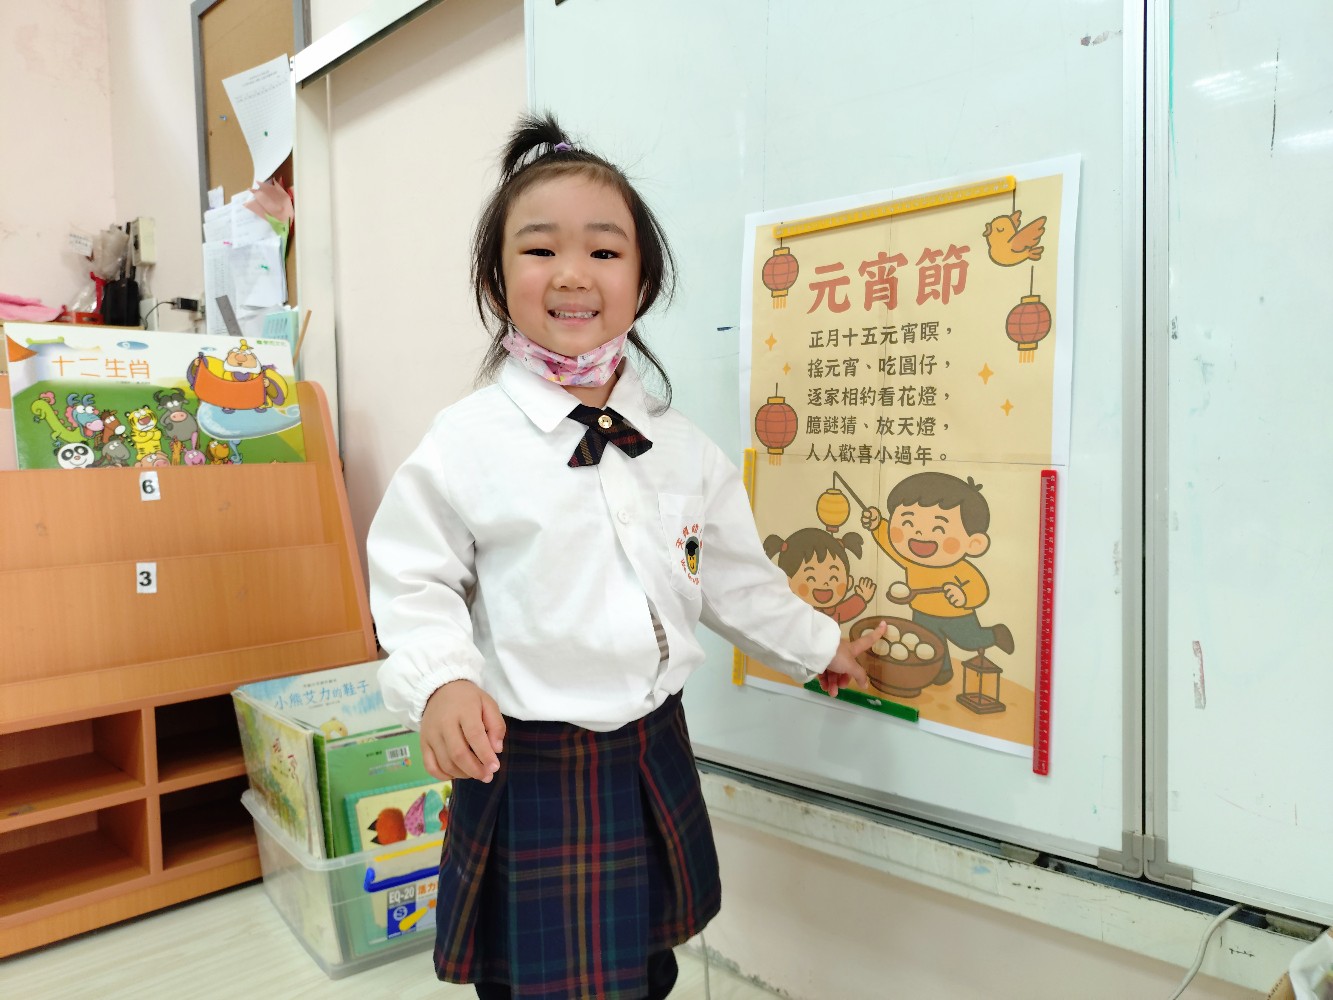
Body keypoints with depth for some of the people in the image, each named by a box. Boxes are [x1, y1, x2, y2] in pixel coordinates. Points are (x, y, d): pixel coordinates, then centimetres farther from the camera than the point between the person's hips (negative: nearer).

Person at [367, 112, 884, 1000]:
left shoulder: (682, 448, 2)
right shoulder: (466, 444, -11)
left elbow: (732, 573, 13)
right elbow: (415, 583, -6)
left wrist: (818, 643, 21)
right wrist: (442, 683, -22)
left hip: (653, 753, 5)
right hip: (526, 766, -4)